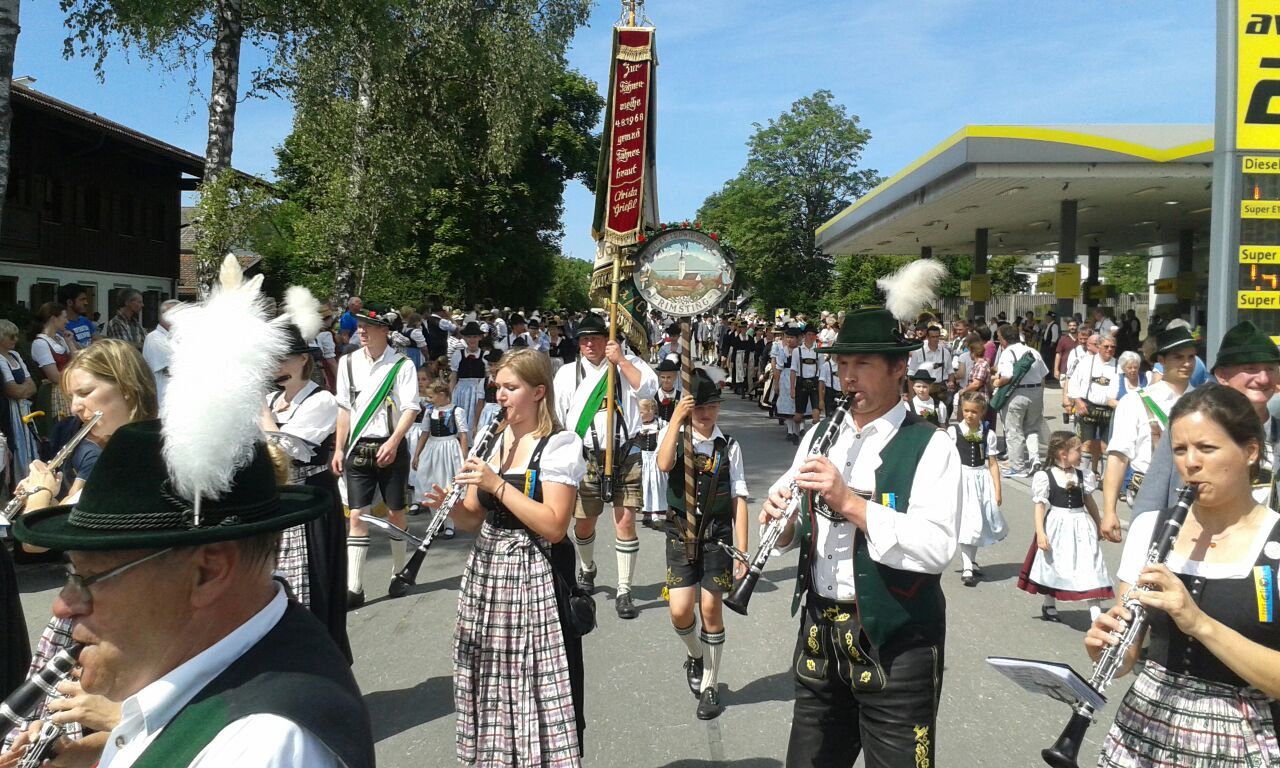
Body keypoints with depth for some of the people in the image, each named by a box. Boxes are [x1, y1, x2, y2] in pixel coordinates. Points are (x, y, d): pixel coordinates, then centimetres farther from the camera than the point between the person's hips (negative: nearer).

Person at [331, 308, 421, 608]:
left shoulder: (402, 365, -7)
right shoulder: (348, 363, 6)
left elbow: (410, 409, -11)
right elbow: (345, 409, 11)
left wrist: (393, 443, -22)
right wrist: (339, 449, 9)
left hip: (390, 447, -3)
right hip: (358, 448, 3)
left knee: (395, 512, 8)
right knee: (357, 515, -1)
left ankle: (399, 571, 29)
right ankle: (354, 588, 1)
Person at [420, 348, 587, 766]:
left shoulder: (560, 445, -10)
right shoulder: (490, 439, 10)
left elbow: (553, 527, -19)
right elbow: (476, 518, 13)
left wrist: (498, 484, -21)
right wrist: (450, 505, -8)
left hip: (534, 578, -6)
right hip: (486, 571, 6)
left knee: (535, 683, -2)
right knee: (491, 682, 12)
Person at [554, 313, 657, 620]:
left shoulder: (628, 364, 3)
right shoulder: (567, 373, 6)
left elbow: (648, 387, -16)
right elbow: (555, 418, 9)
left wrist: (620, 360, -19)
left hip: (625, 457, -2)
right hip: (585, 458, 2)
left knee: (625, 522, -5)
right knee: (583, 524, 12)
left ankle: (624, 591, 7)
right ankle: (587, 569, 43)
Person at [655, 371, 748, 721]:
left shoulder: (729, 446, 0)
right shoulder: (673, 436, 1)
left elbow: (739, 500, -1)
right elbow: (664, 464, -23)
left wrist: (741, 551, -3)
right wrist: (676, 418, -21)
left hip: (717, 537, 0)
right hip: (681, 534, 1)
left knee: (711, 608, 1)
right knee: (680, 611, -5)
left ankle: (709, 686, 20)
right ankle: (695, 654, 31)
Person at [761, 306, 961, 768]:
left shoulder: (930, 446, -10)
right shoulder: (819, 435, 8)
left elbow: (937, 550, -22)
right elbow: (796, 532, 12)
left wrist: (850, 502, -27)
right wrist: (781, 524, -10)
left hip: (895, 643, -5)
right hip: (819, 634, 6)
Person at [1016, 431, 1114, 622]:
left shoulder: (1083, 475, 1)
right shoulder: (1045, 477, -12)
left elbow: (1089, 502, 12)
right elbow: (1040, 506, -11)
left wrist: (1098, 525, 19)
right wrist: (1040, 533, -16)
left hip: (1081, 527, 3)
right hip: (1056, 527, -3)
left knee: (1089, 567, -5)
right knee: (1052, 566, 14)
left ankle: (1096, 613, -4)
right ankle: (1049, 605, 36)